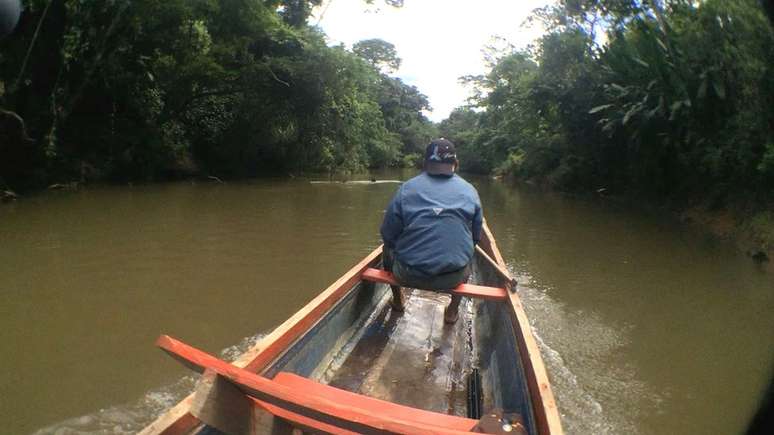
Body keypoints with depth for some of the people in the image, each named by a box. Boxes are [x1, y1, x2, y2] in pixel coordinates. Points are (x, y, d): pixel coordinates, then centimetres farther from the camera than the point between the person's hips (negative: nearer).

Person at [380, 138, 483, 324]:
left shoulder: (407, 188, -3)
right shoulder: (470, 191, 2)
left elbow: (388, 235, -2)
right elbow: (476, 237, 8)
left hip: (409, 276, -1)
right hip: (453, 279, 1)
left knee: (388, 250, 31)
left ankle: (397, 300, 46)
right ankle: (453, 310, 37)